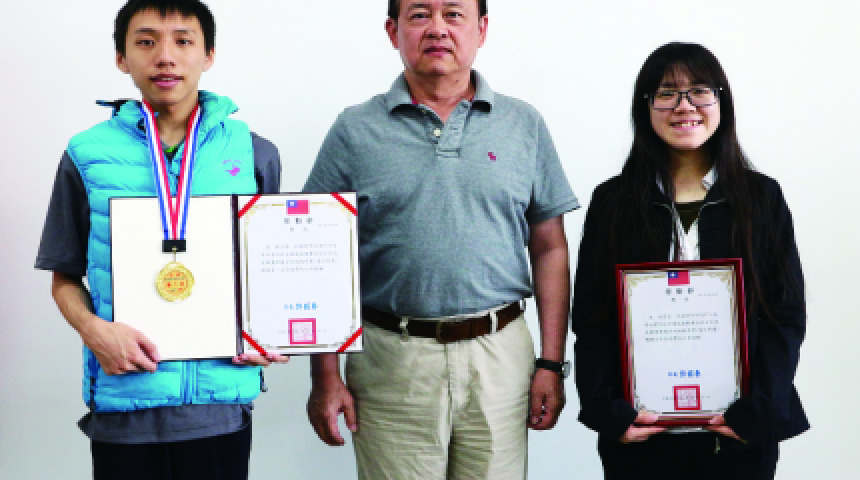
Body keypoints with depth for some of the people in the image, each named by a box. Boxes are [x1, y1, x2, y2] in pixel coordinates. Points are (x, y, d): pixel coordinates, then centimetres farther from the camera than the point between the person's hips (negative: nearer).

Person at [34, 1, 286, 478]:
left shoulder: (254, 153, 6)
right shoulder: (87, 155, 2)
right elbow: (65, 277, 8)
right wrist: (92, 329, -11)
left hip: (221, 400, 1)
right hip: (123, 401, 0)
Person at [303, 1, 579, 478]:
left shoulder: (524, 125, 6)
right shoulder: (354, 130, 2)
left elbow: (549, 250, 7)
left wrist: (551, 364, 1)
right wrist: (325, 375, -2)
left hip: (500, 356, 1)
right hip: (391, 362, -1)